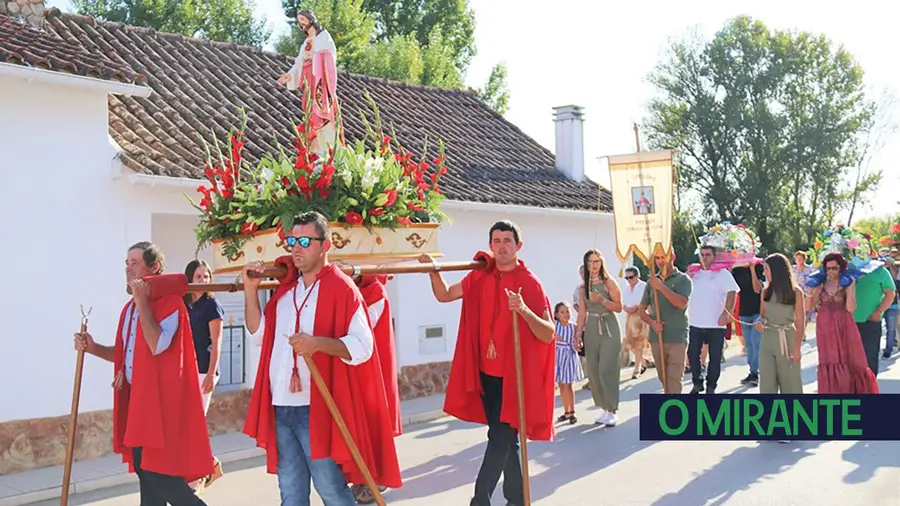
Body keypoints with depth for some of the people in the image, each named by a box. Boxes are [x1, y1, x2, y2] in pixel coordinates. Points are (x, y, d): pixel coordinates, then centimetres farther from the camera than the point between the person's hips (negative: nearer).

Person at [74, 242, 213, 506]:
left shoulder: (170, 301, -11)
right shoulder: (131, 307, 15)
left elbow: (158, 345, -24)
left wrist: (142, 302, -20)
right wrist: (93, 347, 6)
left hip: (160, 398, -9)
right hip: (135, 398, 9)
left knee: (158, 472, -12)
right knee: (145, 470, 11)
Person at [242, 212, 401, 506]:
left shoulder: (341, 288, -8)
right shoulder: (285, 287, 14)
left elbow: (362, 346, -15)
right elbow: (259, 335, 15)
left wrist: (318, 343, -30)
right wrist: (250, 290, 7)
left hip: (317, 408, -7)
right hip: (281, 407, 7)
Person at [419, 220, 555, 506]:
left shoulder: (530, 283, -11)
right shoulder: (480, 278, 4)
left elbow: (548, 335, -15)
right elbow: (444, 295, 12)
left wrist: (524, 311, -33)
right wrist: (434, 271, -7)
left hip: (514, 376, -5)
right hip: (485, 374, 6)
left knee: (499, 437, -9)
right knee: (505, 437, 15)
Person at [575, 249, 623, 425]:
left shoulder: (609, 282, -3)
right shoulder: (583, 286, 10)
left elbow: (618, 307, -4)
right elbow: (582, 312, 11)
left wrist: (602, 300, -18)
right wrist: (578, 334, 6)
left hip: (609, 328, -5)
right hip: (591, 329, 5)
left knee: (606, 369, -11)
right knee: (593, 371, 5)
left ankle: (613, 411, -5)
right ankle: (604, 408, 17)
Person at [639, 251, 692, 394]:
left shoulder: (683, 279, -2)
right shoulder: (652, 281, 11)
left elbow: (681, 303, -18)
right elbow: (642, 310, 13)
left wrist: (661, 287, -22)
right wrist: (651, 322, -6)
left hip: (677, 338, -4)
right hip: (656, 338, 5)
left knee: (674, 379, -8)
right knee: (663, 378, 13)